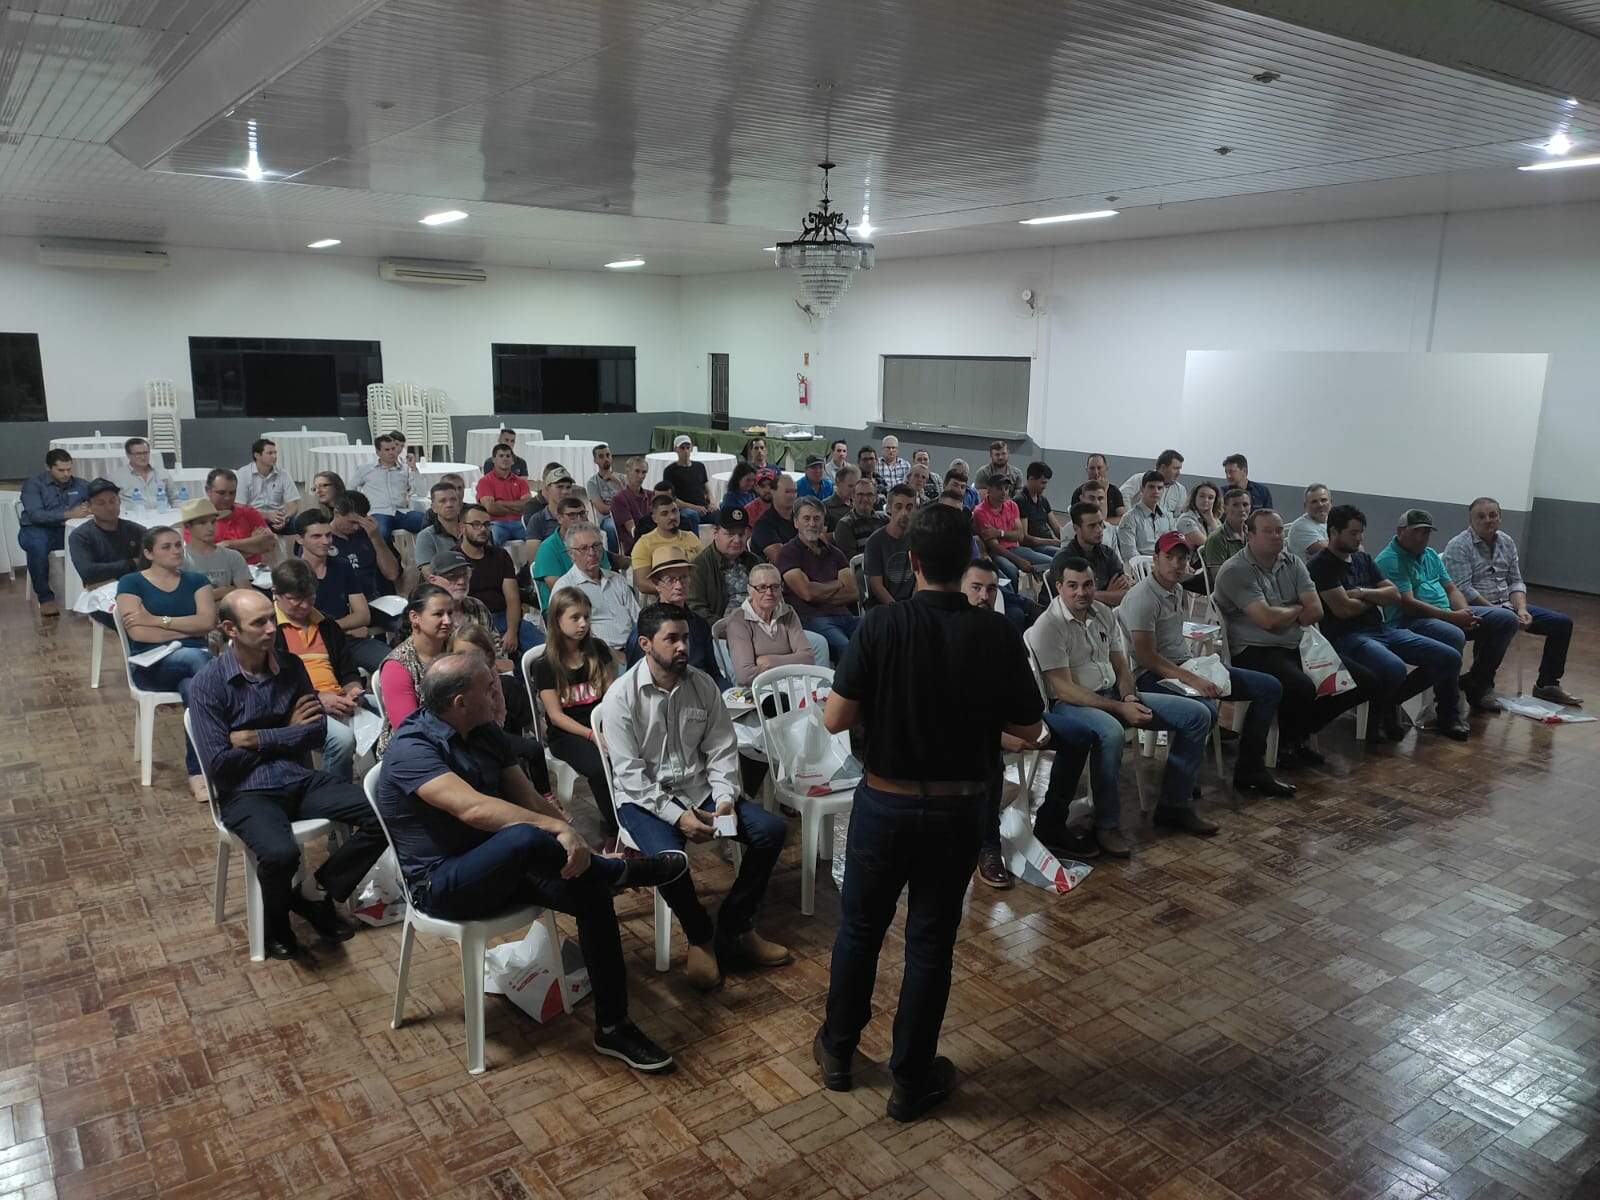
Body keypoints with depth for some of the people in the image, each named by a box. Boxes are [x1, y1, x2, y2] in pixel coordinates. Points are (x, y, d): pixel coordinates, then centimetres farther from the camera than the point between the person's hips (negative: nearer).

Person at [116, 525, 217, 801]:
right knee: (197, 656, -35)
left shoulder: (196, 580, 16)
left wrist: (157, 619, -7)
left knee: (194, 688, -35)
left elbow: (208, 621, -1)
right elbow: (138, 632, -8)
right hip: (152, 664, -2)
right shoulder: (131, 583, 7)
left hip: (196, 658, 3)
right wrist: (188, 629, -5)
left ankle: (197, 773, -30)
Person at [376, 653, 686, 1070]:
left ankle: (612, 1027, -3)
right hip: (443, 884, -8)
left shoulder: (482, 735, 8)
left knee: (592, 893, -15)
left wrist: (567, 833, -14)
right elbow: (474, 808, -34)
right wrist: (557, 828, -33)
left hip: (502, 864, 8)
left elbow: (528, 798, 4)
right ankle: (624, 871, -11)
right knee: (526, 838, -38)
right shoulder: (412, 749, -19)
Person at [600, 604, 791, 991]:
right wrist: (676, 815, -23)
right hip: (645, 797, -5)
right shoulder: (621, 697, -12)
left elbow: (722, 751, 2)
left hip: (698, 789, 5)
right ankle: (701, 938, -4)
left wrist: (725, 799, -15)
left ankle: (735, 930, 3)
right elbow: (630, 774, -14)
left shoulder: (703, 685, 0)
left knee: (771, 829, -12)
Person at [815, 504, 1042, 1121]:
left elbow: (835, 719, -14)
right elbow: (1029, 730, -3)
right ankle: (911, 1081, 26)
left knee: (859, 928, 19)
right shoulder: (997, 635, -11)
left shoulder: (883, 625, -15)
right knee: (930, 943, 13)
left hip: (886, 803, 0)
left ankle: (838, 1051, 36)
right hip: (958, 809, 1)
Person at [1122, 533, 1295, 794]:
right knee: (1204, 710, -40)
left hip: (1186, 666, 10)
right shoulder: (1143, 598, -16)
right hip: (1155, 675, -10)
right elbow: (1147, 657, -21)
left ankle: (1249, 770, 10)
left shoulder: (1177, 590, 15)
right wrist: (1193, 680, -24)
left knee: (1269, 687, 4)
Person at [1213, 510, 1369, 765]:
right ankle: (1285, 744, 0)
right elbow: (1268, 619, -19)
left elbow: (1316, 611, 2)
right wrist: (1297, 610, 0)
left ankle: (1301, 733, 16)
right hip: (1254, 652, -8)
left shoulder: (1292, 563, 12)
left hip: (1295, 647, 8)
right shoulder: (1234, 571, -11)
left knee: (1360, 680, -1)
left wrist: (1282, 617, -8)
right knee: (1302, 687, -33)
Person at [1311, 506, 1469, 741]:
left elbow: (1394, 594, 12)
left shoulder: (1364, 559, 19)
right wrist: (1375, 599, 4)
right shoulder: (1320, 565, -7)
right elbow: (1344, 609, -15)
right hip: (1347, 636, -8)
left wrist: (1362, 593, -6)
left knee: (1450, 658, -6)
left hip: (1381, 629, 8)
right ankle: (1377, 709, -3)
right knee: (1394, 668, -36)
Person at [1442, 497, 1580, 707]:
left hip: (1507, 606, 8)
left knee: (1562, 623, 0)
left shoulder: (1506, 542, 12)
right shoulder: (1458, 546, -11)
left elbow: (1516, 582, 11)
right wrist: (1497, 611, -20)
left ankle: (1547, 684, 14)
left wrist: (1521, 609, -7)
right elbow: (1463, 590, -18)